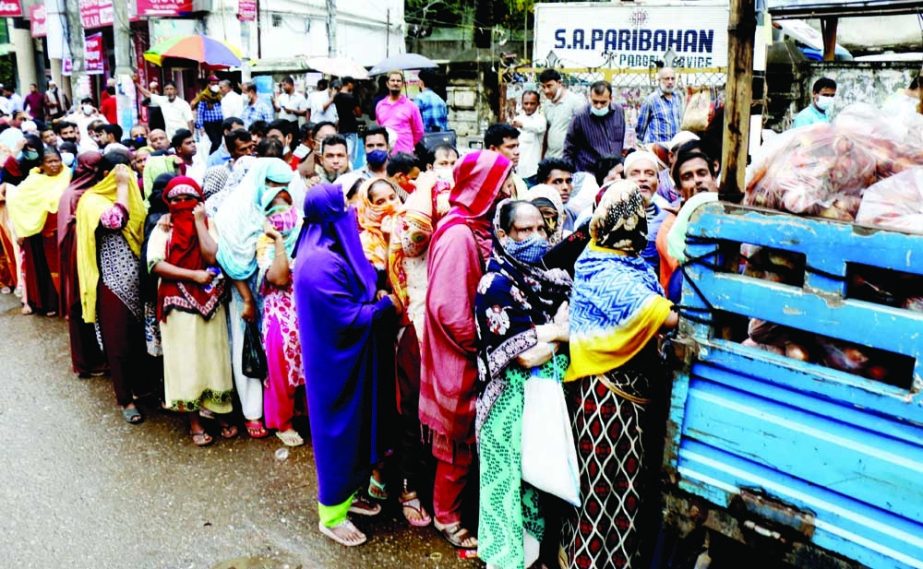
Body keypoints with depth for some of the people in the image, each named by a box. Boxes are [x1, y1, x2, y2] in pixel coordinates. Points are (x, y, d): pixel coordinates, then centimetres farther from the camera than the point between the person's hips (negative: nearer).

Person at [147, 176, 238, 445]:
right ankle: (194, 422, 16)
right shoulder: (163, 227, 3)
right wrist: (194, 275, -16)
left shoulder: (208, 223, 4)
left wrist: (199, 221, -9)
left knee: (213, 357, 7)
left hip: (209, 302, 0)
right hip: (178, 304, 0)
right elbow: (156, 264, -11)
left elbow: (212, 256, -14)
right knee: (185, 360, 5)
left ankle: (222, 415, 21)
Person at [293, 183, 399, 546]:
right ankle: (331, 514, 21)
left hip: (345, 357, 10)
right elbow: (349, 317, -24)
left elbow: (354, 293, 14)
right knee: (338, 429, 4)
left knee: (351, 425, 20)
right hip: (336, 360, -10)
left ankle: (346, 494, 38)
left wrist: (375, 293, -3)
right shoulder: (322, 264, -27)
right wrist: (386, 305, -12)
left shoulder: (329, 251, 4)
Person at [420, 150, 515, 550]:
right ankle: (447, 518, 28)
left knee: (470, 437, 19)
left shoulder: (478, 228, 6)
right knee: (459, 440, 8)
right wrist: (479, 346, -15)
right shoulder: (458, 234, -22)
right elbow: (447, 306, -25)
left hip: (473, 355, 8)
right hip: (459, 359, -8)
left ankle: (453, 507, 36)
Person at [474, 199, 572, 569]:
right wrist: (558, 333, -6)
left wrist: (553, 331, -15)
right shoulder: (496, 284, -16)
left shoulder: (547, 274, 6)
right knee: (514, 479, 7)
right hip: (514, 400, -7)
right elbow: (527, 356, -21)